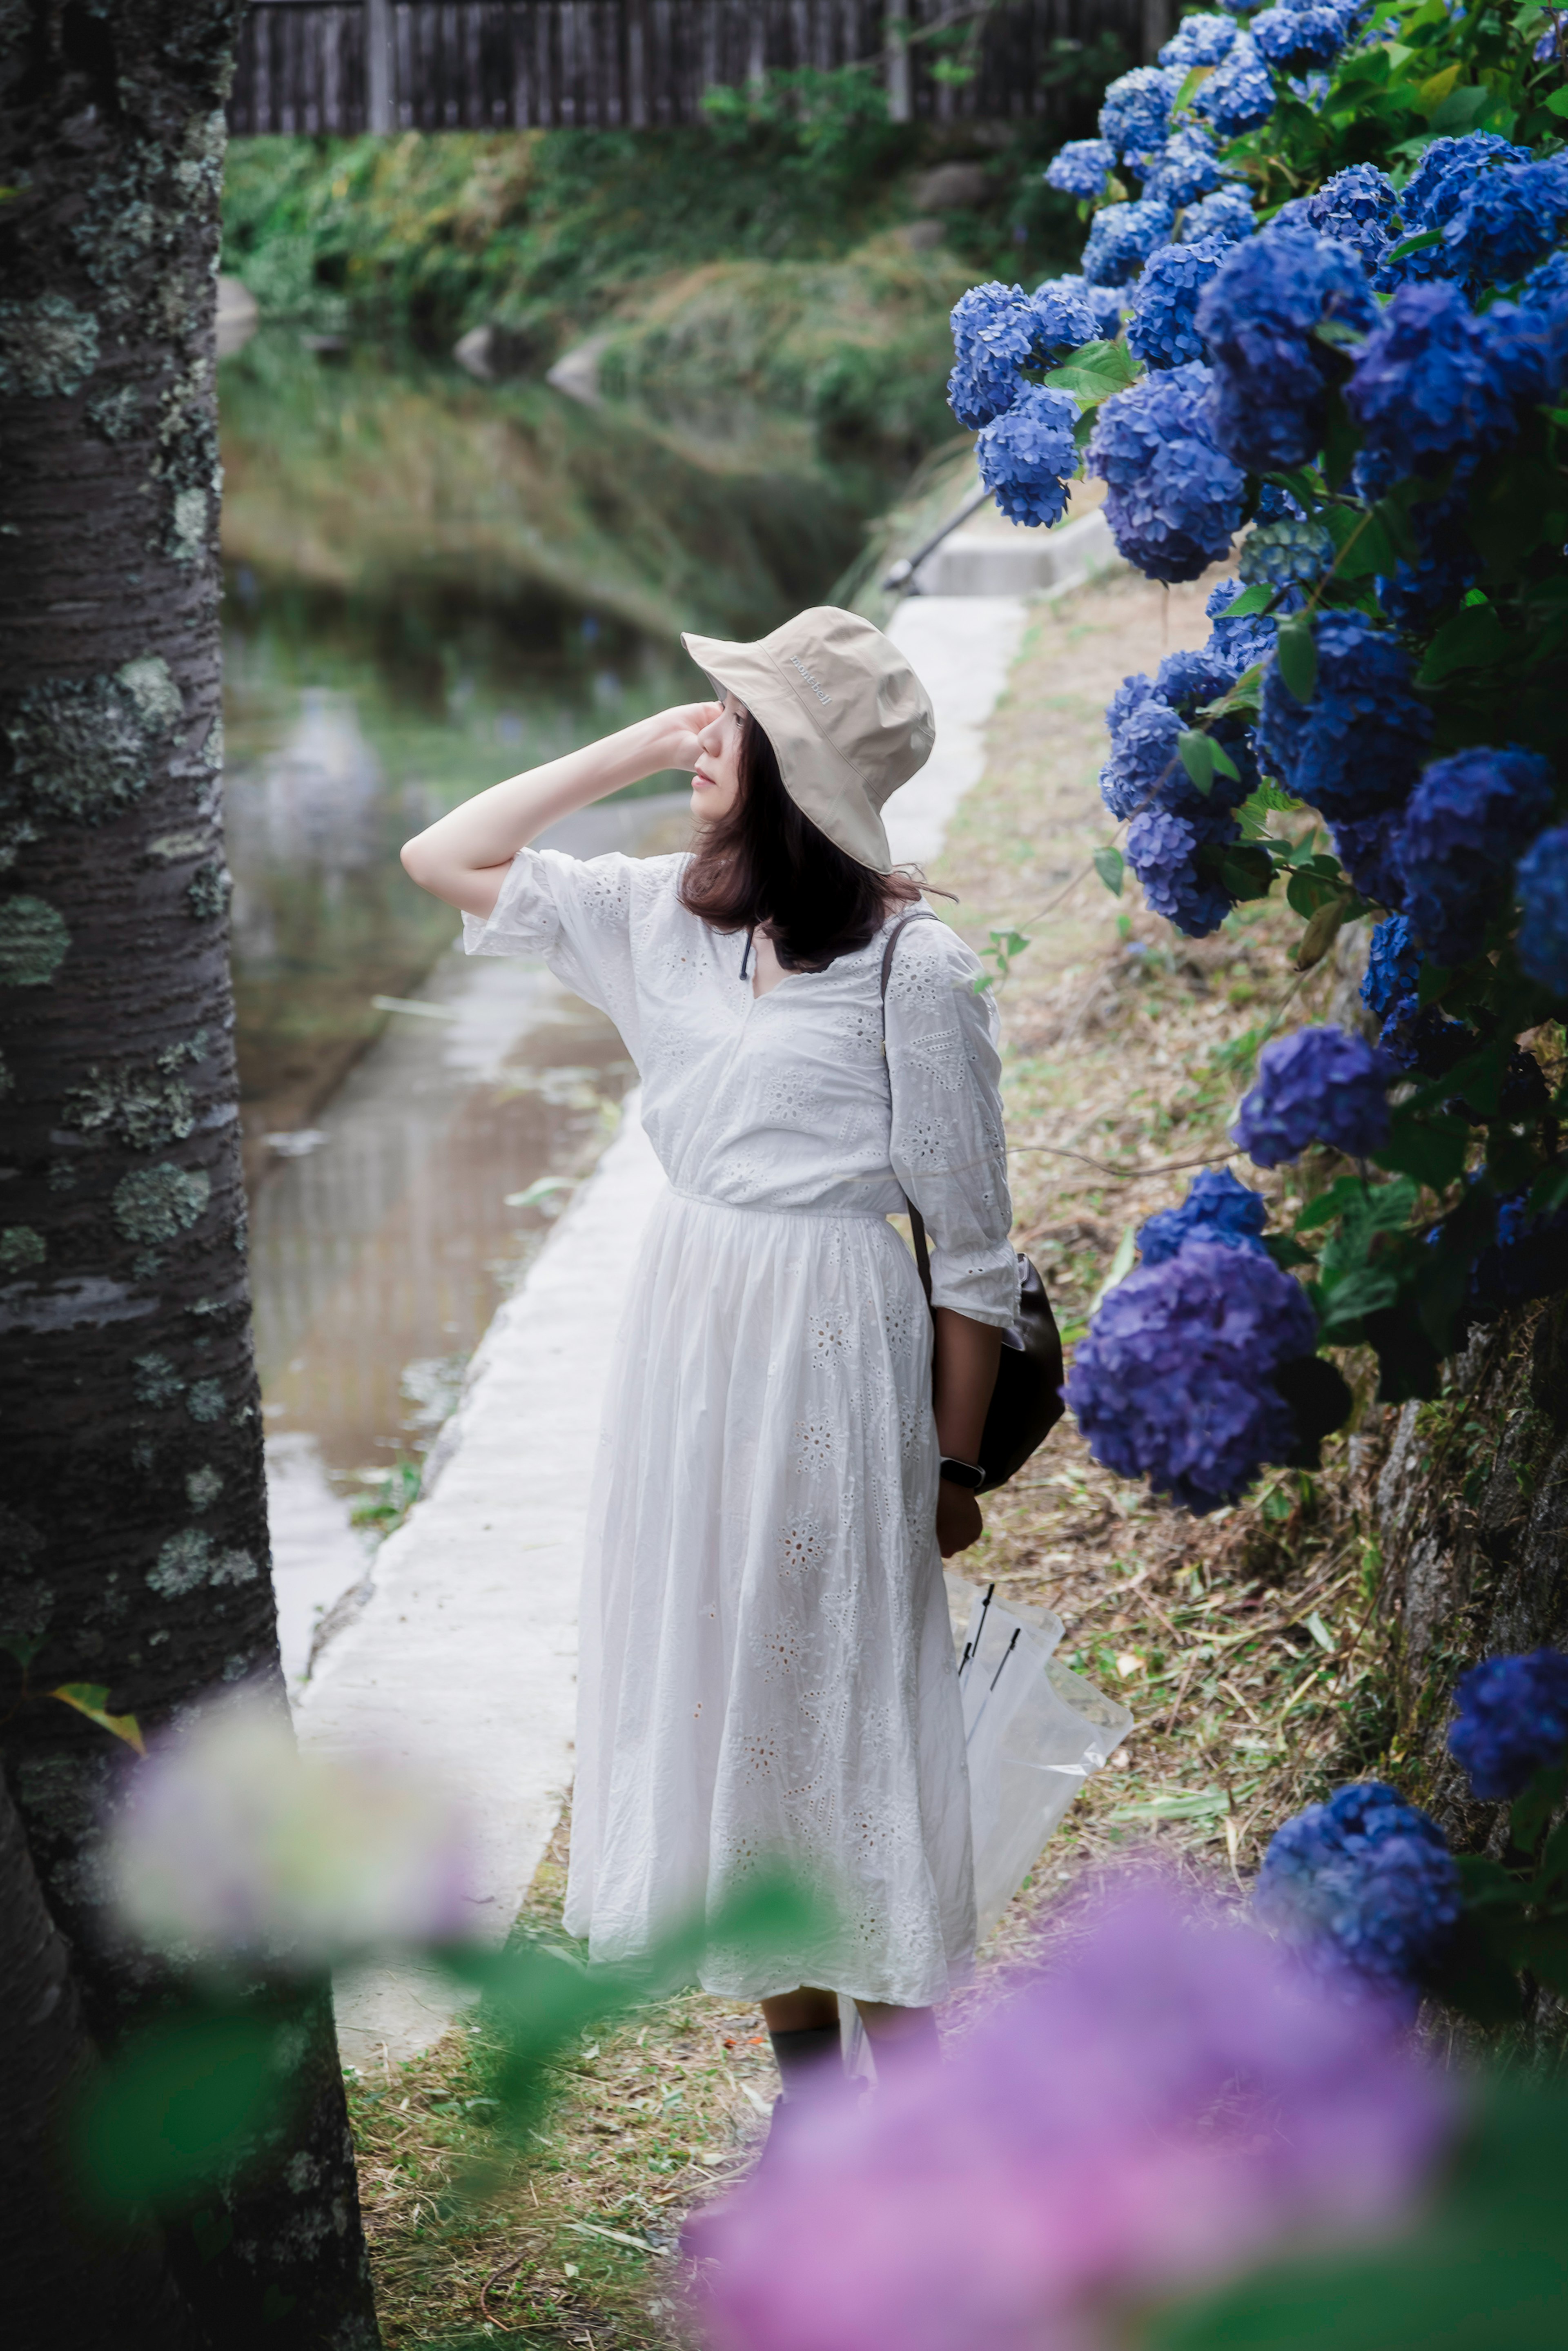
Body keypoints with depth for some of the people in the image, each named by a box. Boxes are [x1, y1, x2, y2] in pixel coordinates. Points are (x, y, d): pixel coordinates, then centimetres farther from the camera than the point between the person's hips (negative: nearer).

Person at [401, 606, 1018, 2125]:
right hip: (685, 1332, 7)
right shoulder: (665, 920, 4)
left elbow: (972, 1246, -8)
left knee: (844, 1697, 0)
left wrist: (955, 1463, -6)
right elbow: (443, 861, 10)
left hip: (832, 1362, -6)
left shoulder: (914, 970, -13)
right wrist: (627, 752, 2)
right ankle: (801, 2066, 27)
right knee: (716, 1683, 12)